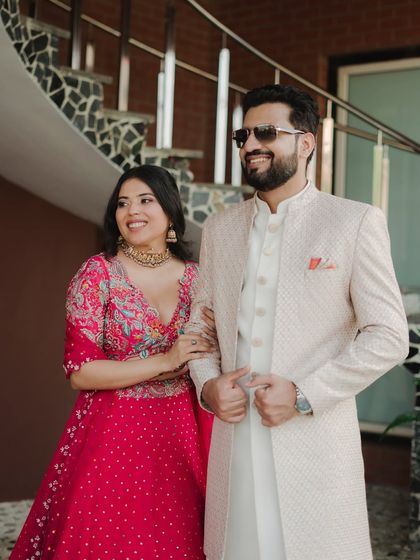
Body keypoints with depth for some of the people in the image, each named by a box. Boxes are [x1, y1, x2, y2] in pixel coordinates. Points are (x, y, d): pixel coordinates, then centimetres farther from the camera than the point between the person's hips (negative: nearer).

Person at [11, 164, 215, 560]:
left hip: (180, 432, 4)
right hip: (114, 433, -3)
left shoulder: (193, 277, 3)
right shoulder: (98, 273, -8)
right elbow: (80, 371, -13)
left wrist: (214, 339, -7)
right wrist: (164, 362, -18)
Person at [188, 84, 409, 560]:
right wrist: (207, 385, -3)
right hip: (233, 440, 4)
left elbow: (388, 337, -5)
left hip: (314, 443, -3)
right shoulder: (219, 229, 11)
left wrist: (304, 395, -13)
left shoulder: (355, 222, -3)